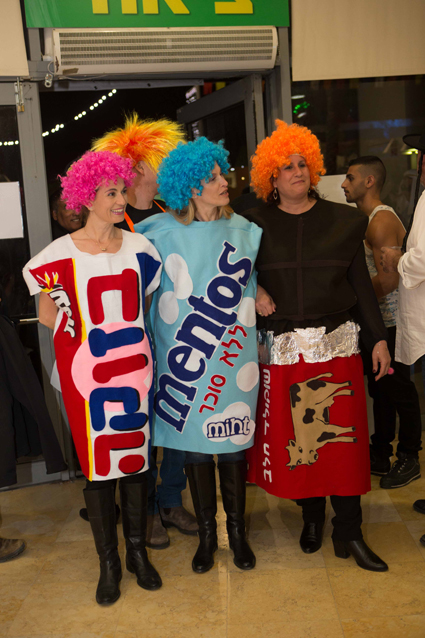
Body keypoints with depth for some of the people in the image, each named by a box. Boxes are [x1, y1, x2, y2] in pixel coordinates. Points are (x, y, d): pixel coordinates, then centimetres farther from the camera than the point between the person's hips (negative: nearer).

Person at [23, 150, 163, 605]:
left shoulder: (139, 248, 4)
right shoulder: (60, 255, -4)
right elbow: (48, 319, 5)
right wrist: (56, 300, -11)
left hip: (134, 365, 3)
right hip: (86, 370, -2)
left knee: (135, 457, 11)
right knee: (97, 465, 6)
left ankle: (137, 550, 29)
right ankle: (108, 562, 24)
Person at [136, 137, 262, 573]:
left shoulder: (245, 232, 5)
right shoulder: (161, 232, -2)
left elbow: (257, 280, 18)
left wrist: (259, 296, 3)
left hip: (231, 356, 1)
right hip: (182, 360, -1)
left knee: (233, 443, 8)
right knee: (194, 446, 9)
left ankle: (237, 530, 28)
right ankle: (207, 533, 28)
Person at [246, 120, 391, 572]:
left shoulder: (344, 221, 7)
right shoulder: (257, 225, 5)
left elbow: (361, 284, 8)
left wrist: (378, 338, 5)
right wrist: (253, 292, -7)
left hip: (337, 344, 0)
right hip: (282, 348, 0)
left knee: (344, 434, 0)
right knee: (292, 437, 4)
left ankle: (348, 532, 13)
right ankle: (311, 515, 27)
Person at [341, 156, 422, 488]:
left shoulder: (382, 220, -16)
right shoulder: (367, 220, 14)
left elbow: (388, 279, -24)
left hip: (390, 322, -10)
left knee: (398, 389, 2)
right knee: (380, 388, 15)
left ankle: (409, 459, 16)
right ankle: (380, 457, 27)